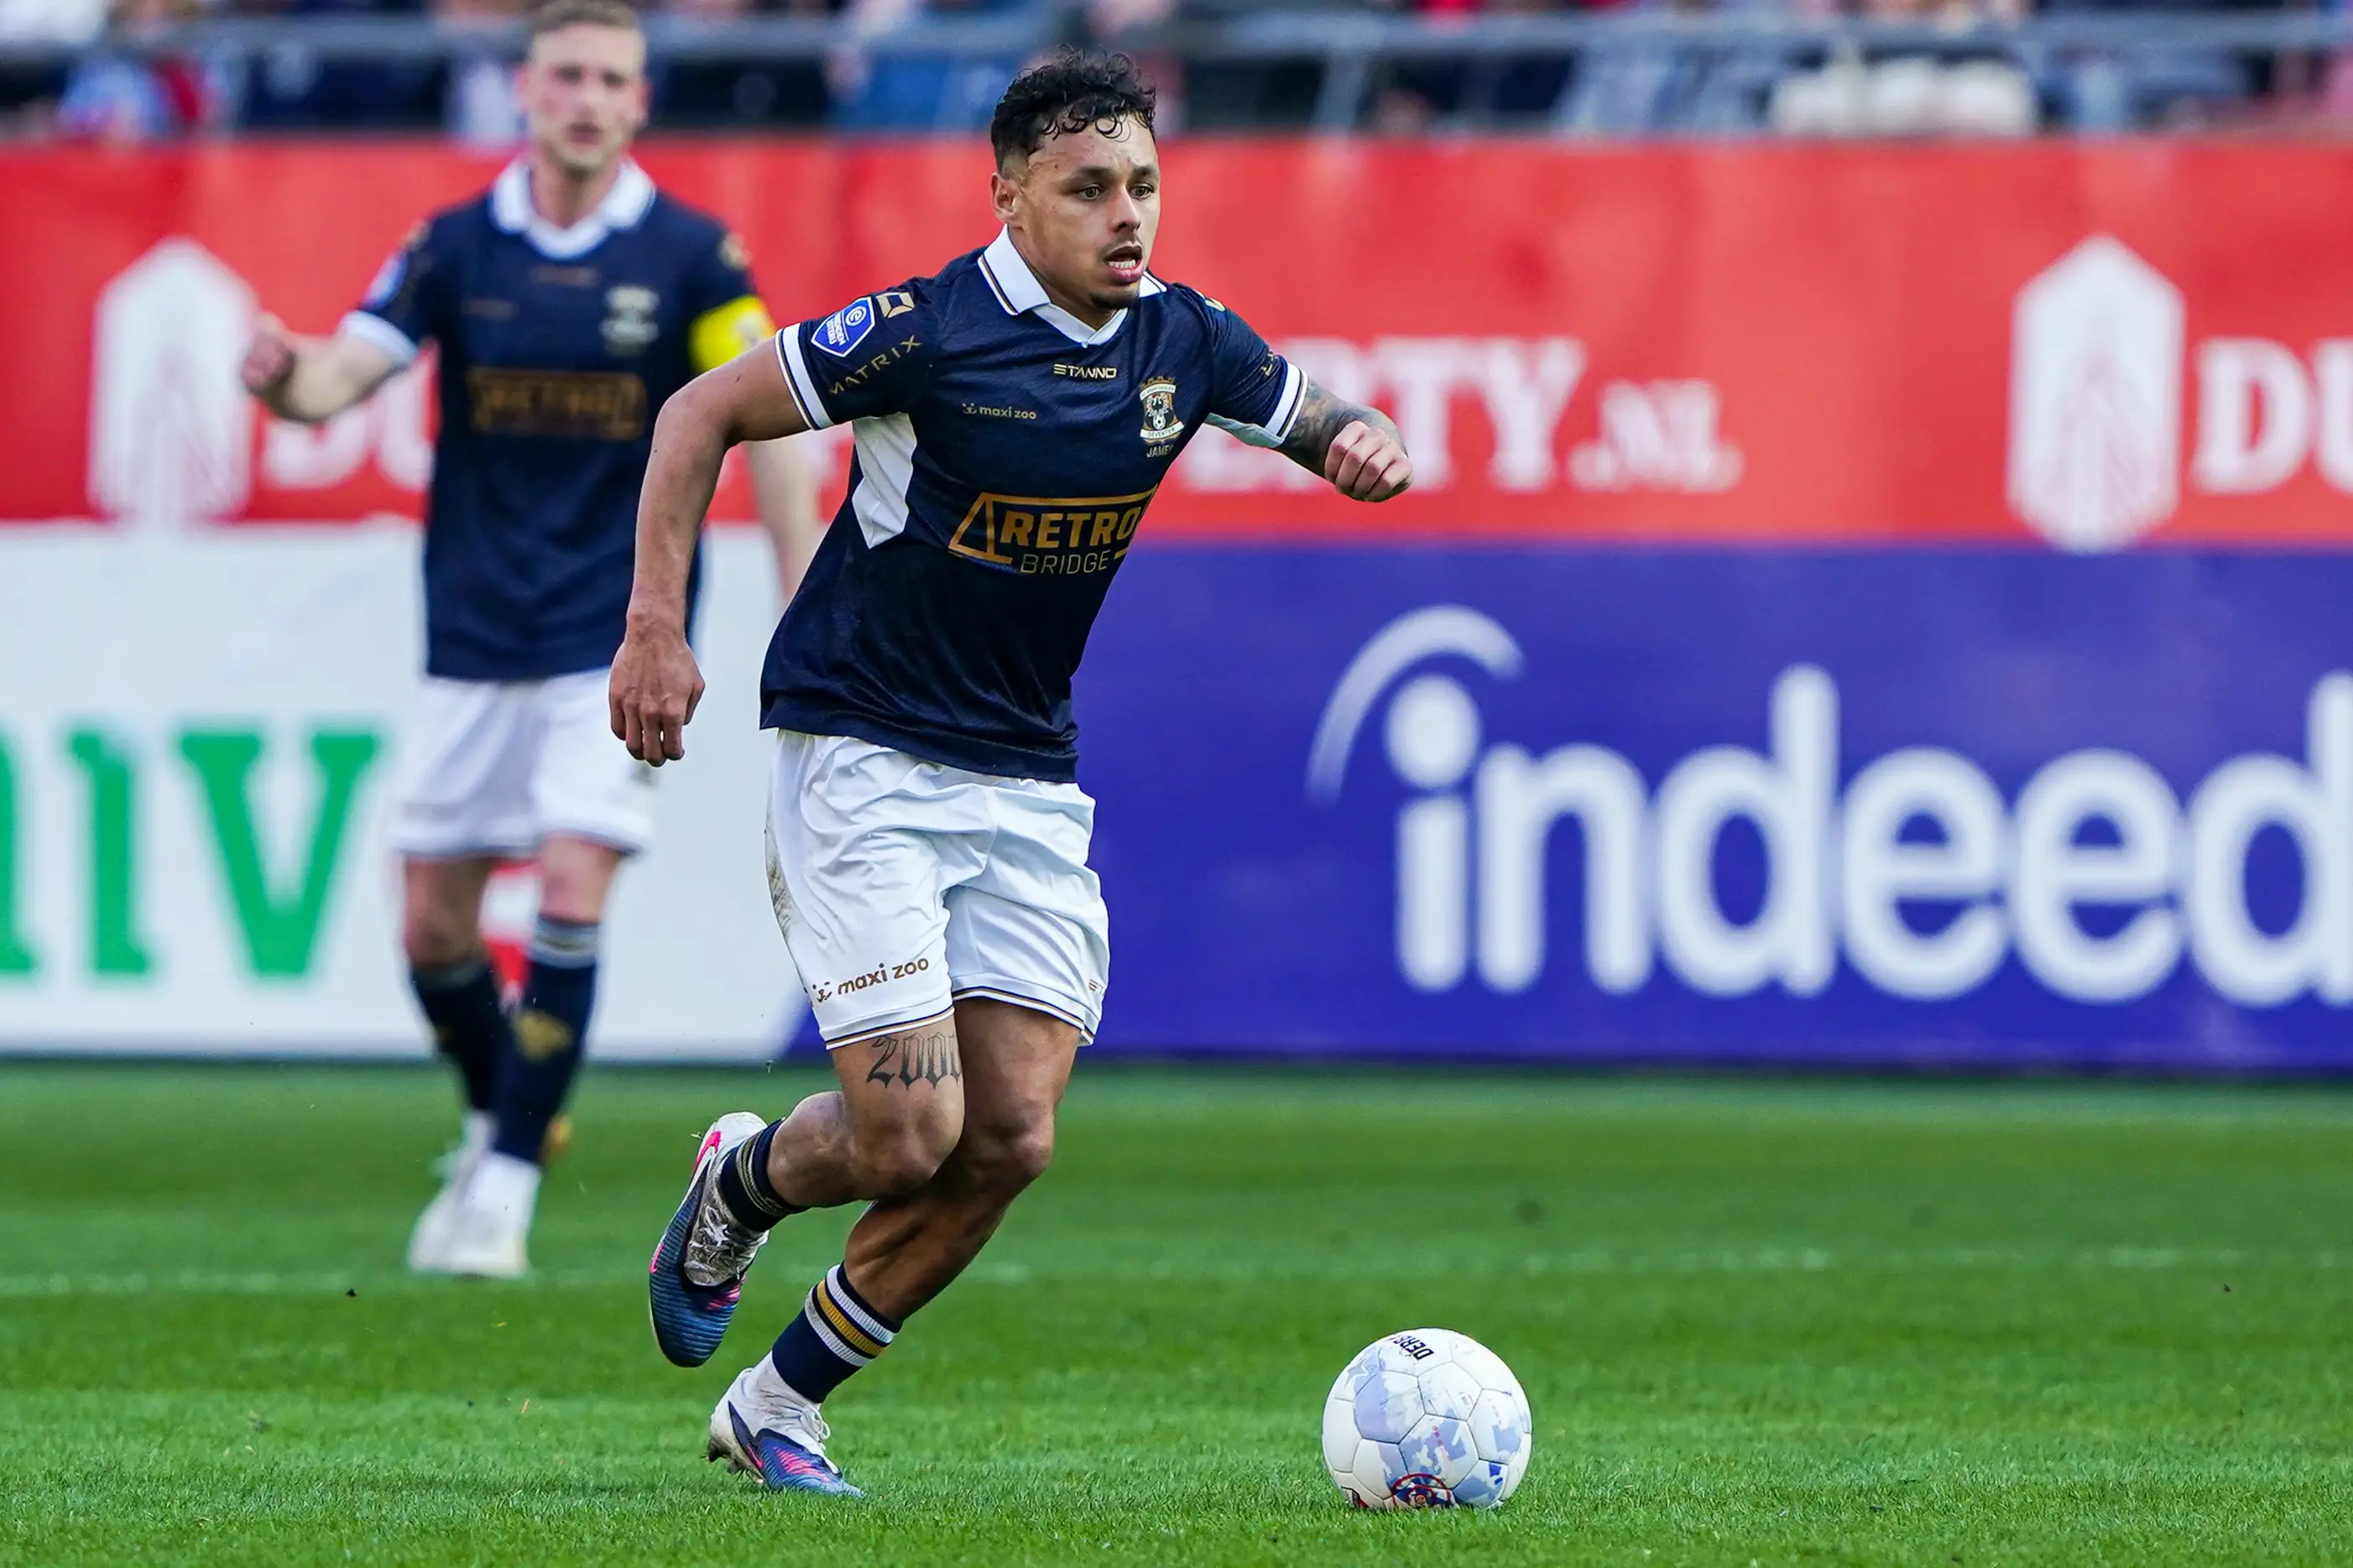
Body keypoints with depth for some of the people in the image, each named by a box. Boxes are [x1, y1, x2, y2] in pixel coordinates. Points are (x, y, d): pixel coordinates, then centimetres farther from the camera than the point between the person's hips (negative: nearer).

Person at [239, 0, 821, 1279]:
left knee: (572, 891, -15)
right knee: (431, 922, 4)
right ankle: (498, 1121, 31)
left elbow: (765, 430, -3)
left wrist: (805, 623, -10)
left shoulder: (691, 257, -5)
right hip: (475, 635, 3)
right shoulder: (453, 248, 0)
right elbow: (341, 377, -8)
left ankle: (505, 1190, -8)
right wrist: (284, 376, -33)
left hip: (617, 635, -3)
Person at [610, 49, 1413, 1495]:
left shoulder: (1185, 344, 0)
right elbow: (703, 413, -8)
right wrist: (658, 631, -14)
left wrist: (1367, 442, -11)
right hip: (862, 760, -6)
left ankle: (781, 1404, 16)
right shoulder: (929, 332, -17)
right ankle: (742, 1183, 22)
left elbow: (1329, 426, 15)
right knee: (909, 1134, -13)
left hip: (1028, 778, 6)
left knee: (1011, 1139, -1)